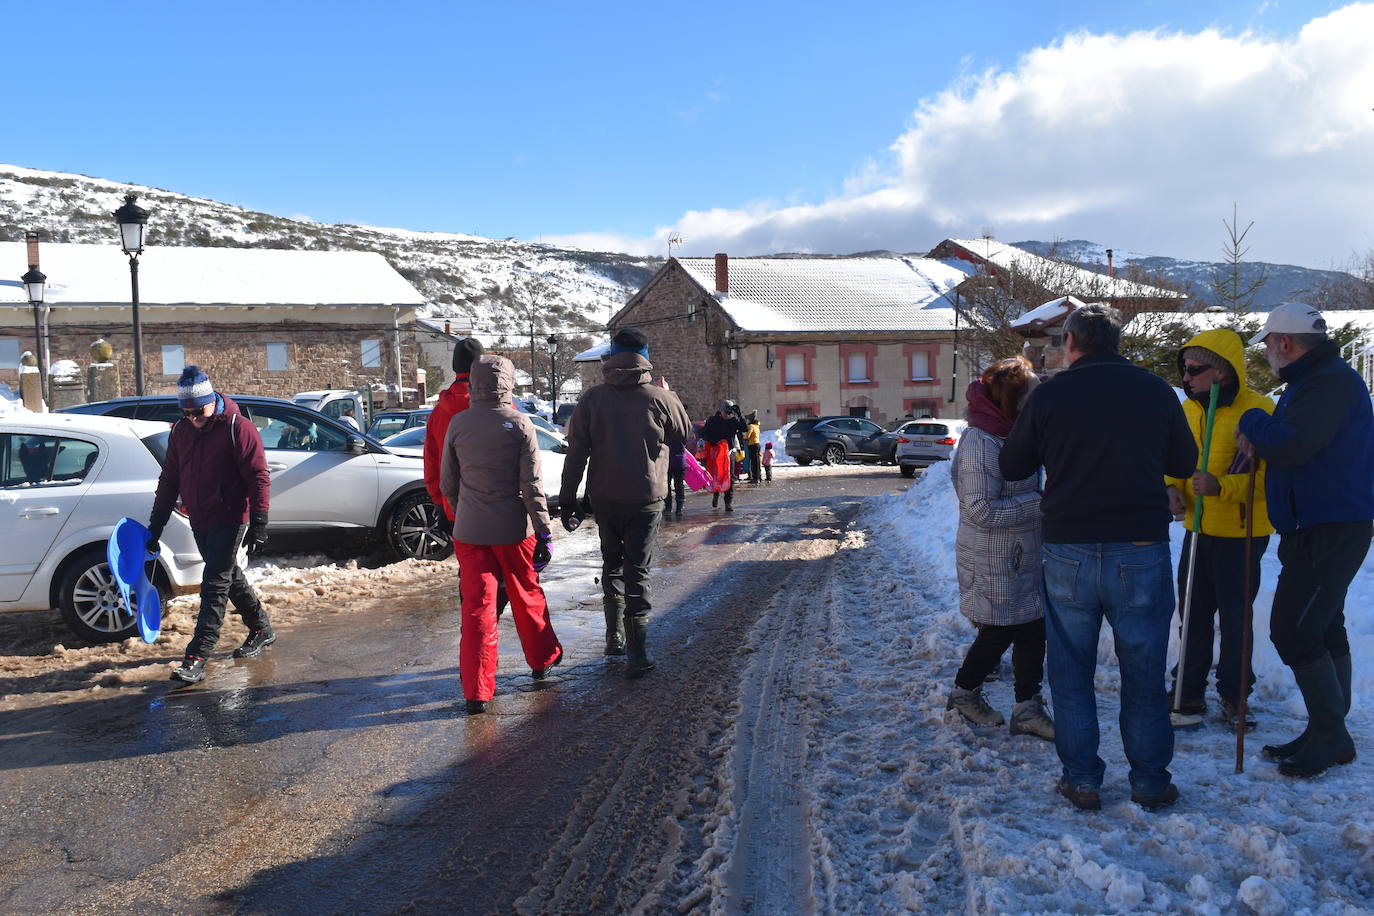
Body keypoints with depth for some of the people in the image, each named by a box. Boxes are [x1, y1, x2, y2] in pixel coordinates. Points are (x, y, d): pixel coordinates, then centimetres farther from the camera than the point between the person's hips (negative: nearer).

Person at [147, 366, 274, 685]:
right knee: (229, 577, 17)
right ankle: (261, 629, 34)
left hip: (229, 520, -7)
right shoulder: (180, 431, 7)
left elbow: (259, 477, -15)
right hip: (199, 521, 8)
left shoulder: (237, 428, -14)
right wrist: (156, 524, 12)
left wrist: (258, 523, -19)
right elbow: (169, 479, 14)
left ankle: (196, 659, -11)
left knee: (214, 585, -9)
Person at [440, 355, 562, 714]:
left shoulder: (457, 424, -1)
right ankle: (542, 660, 36)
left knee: (476, 606, 4)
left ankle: (476, 691, 3)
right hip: (513, 529, -1)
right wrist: (544, 532, -4)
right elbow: (532, 485, -10)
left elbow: (447, 483, 8)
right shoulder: (519, 424, -8)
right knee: (527, 596, 18)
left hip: (469, 531, 1)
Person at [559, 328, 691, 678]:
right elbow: (685, 433, 10)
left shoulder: (592, 398, -6)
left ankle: (614, 635, 23)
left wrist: (567, 500, 2)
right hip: (646, 500, -2)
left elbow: (575, 454, -5)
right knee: (637, 573, 3)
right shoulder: (660, 399, -10)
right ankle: (638, 655, 0)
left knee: (611, 563, 22)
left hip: (604, 499, 2)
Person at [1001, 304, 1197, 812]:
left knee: (1071, 672, 11)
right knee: (1144, 672, 12)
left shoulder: (1050, 395, -5)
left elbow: (1012, 467, 5)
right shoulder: (1156, 391, -1)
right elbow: (1184, 464, 11)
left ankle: (1081, 779, 16)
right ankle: (1150, 781, 20)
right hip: (1142, 549, 1)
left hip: (1068, 553, -1)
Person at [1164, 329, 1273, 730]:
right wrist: (1174, 487, -2)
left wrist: (1221, 486, -31)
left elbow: (1269, 475, -18)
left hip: (1242, 534, -6)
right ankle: (1188, 693, 22)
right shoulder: (1188, 409, 6)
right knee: (1193, 614, 11)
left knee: (1235, 617, 7)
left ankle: (1234, 696, 23)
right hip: (1198, 529, 6)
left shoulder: (1258, 410, -14)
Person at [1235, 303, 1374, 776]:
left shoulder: (1332, 382, -17)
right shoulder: (1316, 379, 17)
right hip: (1324, 525, 11)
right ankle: (1328, 733, 23)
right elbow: (1290, 441, 21)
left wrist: (1252, 422, -11)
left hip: (1332, 530, -11)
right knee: (1323, 628, 14)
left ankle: (1330, 736, 1)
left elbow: (1292, 445, -29)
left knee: (1292, 630, -10)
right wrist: (1259, 435, 1)